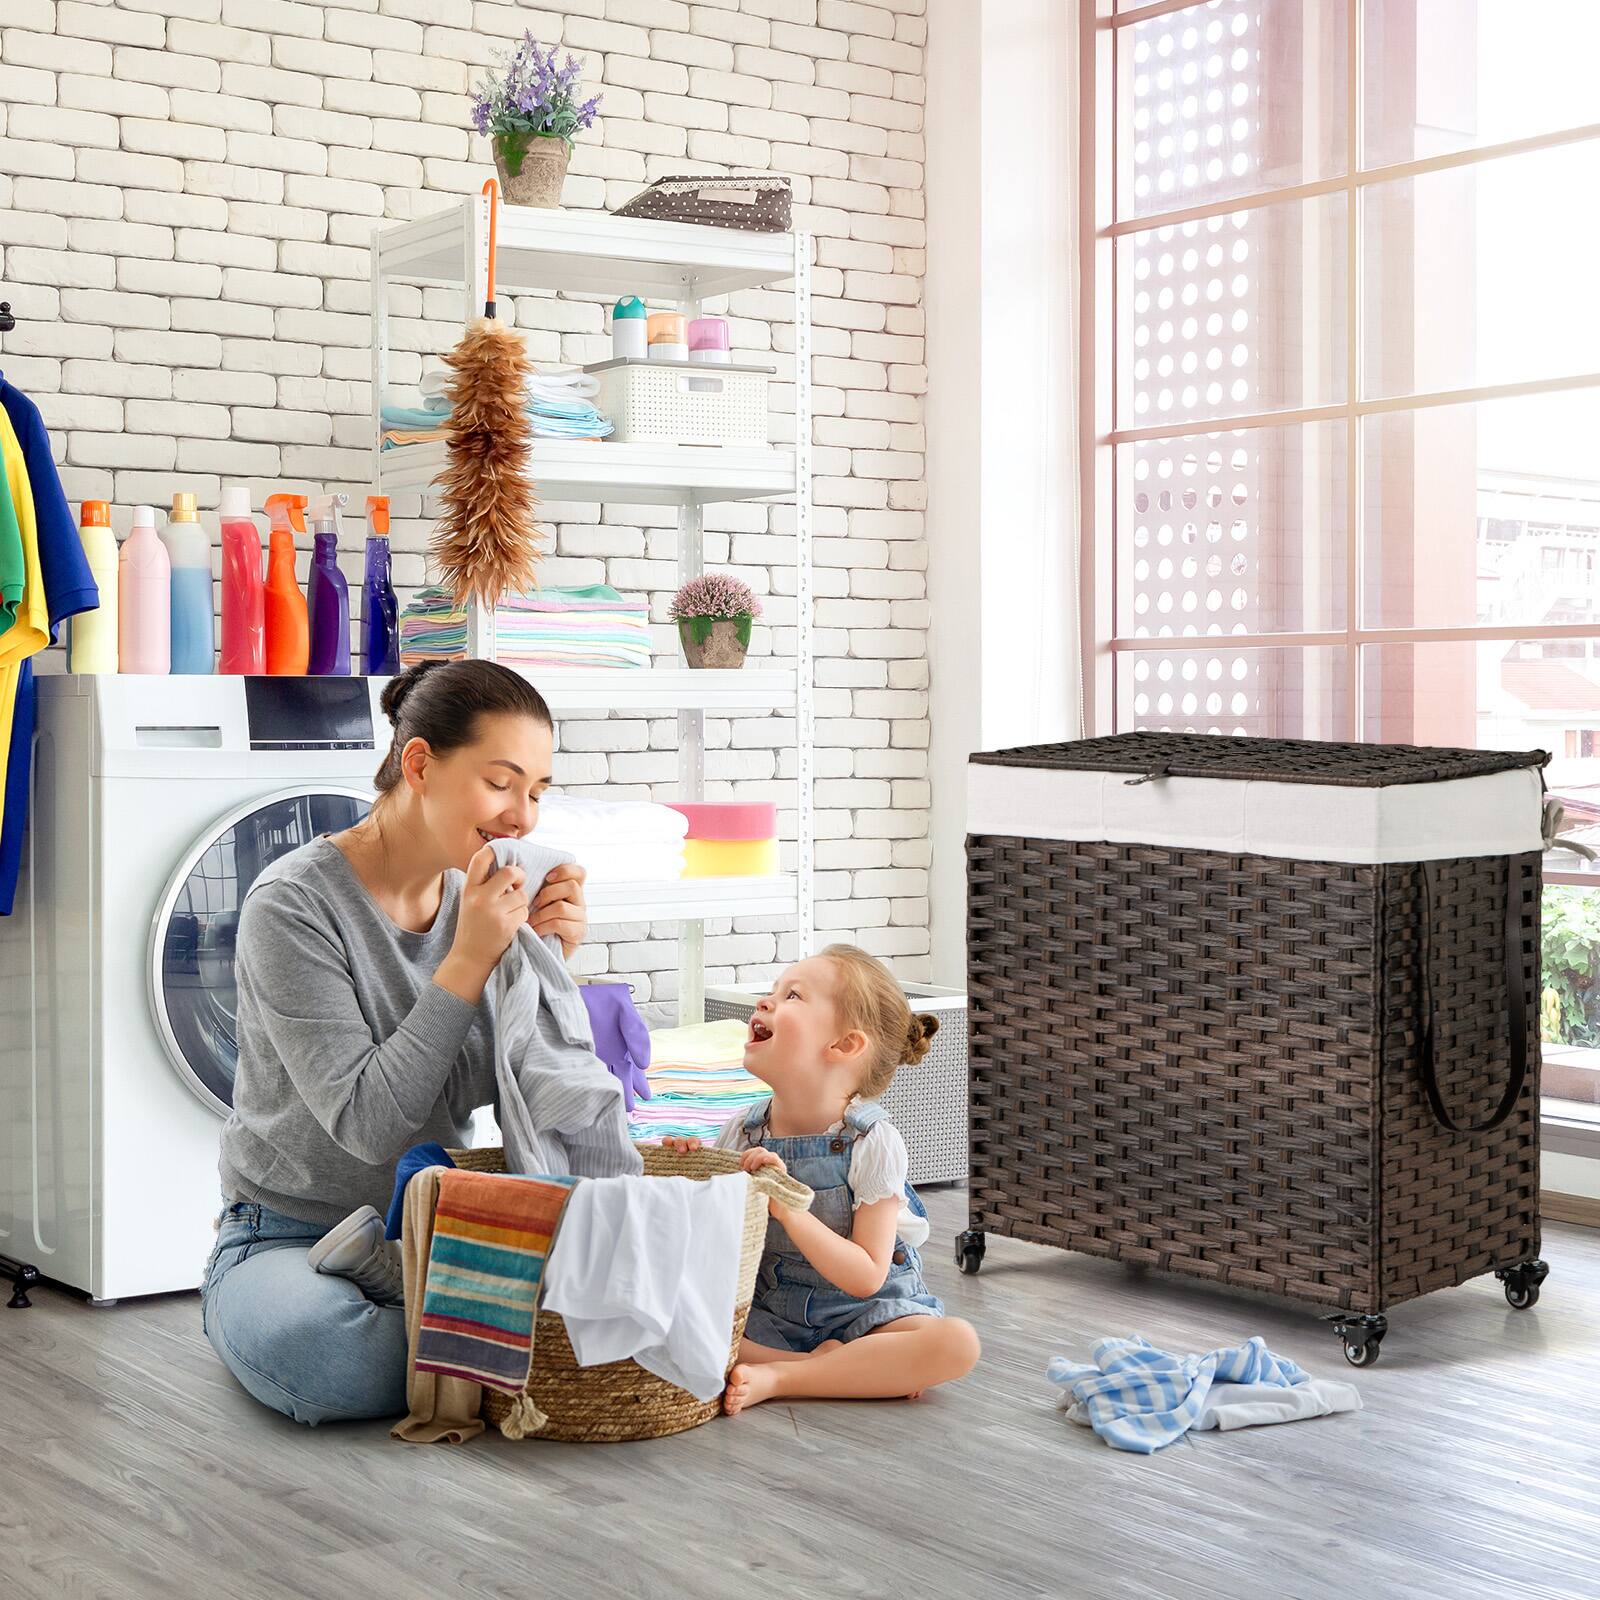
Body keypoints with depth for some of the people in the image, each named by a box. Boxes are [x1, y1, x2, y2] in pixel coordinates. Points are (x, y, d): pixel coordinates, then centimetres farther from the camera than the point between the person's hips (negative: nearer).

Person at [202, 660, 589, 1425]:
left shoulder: (475, 895, 1)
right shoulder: (293, 906, -18)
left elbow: (496, 1095, 0)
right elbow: (368, 1124, -22)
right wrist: (469, 962, -25)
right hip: (287, 1237, -5)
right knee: (305, 1342, -40)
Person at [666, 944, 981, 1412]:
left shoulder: (872, 1144, -14)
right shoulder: (742, 1132, -2)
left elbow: (866, 1277, -19)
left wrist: (786, 1204, -29)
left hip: (860, 1315, -3)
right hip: (766, 1315, 3)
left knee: (957, 1343, -30)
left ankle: (775, 1379, -24)